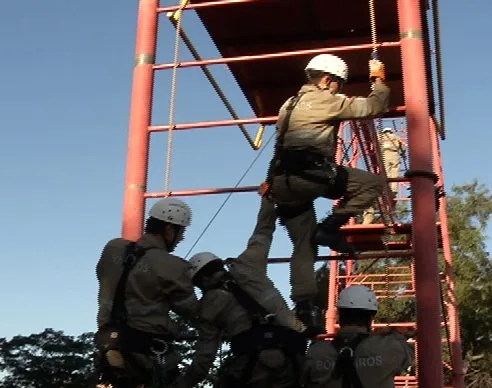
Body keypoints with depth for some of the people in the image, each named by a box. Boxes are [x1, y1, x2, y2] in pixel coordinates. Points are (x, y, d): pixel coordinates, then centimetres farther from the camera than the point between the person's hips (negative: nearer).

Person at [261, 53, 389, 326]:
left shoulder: (290, 104, 29)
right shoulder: (326, 100, 4)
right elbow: (372, 107, 6)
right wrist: (378, 80, 20)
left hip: (285, 183, 9)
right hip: (310, 174, -9)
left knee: (304, 246, 10)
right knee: (373, 183, -1)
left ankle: (302, 307, -1)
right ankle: (329, 228, -7)